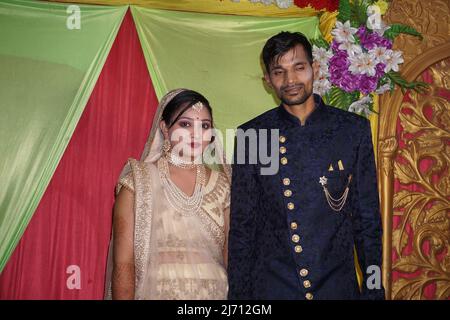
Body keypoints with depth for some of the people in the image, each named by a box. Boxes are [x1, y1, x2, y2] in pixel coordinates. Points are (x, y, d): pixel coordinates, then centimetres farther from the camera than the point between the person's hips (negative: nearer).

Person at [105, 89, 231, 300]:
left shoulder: (222, 185, 1)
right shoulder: (138, 182, -6)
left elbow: (231, 259, 2)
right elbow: (123, 263, -9)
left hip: (214, 292, 3)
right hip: (155, 292, -2)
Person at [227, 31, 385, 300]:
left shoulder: (354, 129, -1)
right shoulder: (251, 135, -3)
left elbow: (367, 219, 2)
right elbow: (242, 224, 1)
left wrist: (373, 289, 2)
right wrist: (239, 292, 1)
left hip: (337, 285, 1)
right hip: (270, 287, 0)